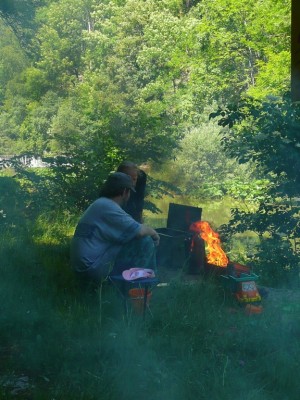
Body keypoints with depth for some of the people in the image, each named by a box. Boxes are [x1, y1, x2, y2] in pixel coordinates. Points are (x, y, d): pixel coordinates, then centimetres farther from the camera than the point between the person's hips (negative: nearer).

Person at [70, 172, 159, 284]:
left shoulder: (100, 204, 16)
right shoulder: (107, 207, -16)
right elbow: (139, 231, -20)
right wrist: (153, 232, -1)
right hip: (93, 268, -11)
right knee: (145, 242, -12)